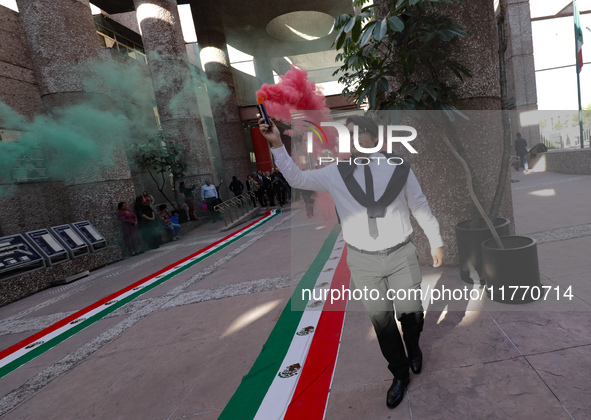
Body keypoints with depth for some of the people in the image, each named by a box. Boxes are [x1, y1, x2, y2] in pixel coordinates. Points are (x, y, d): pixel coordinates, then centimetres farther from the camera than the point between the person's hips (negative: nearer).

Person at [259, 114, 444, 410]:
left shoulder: (399, 169, -5)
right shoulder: (336, 174, -2)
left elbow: (420, 208, 4)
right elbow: (297, 178, 5)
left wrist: (436, 243, 9)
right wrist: (277, 144, -5)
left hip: (401, 255, 0)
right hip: (363, 261, 1)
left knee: (411, 311, 15)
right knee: (380, 319, 11)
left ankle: (413, 348, 52)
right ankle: (400, 373, 37)